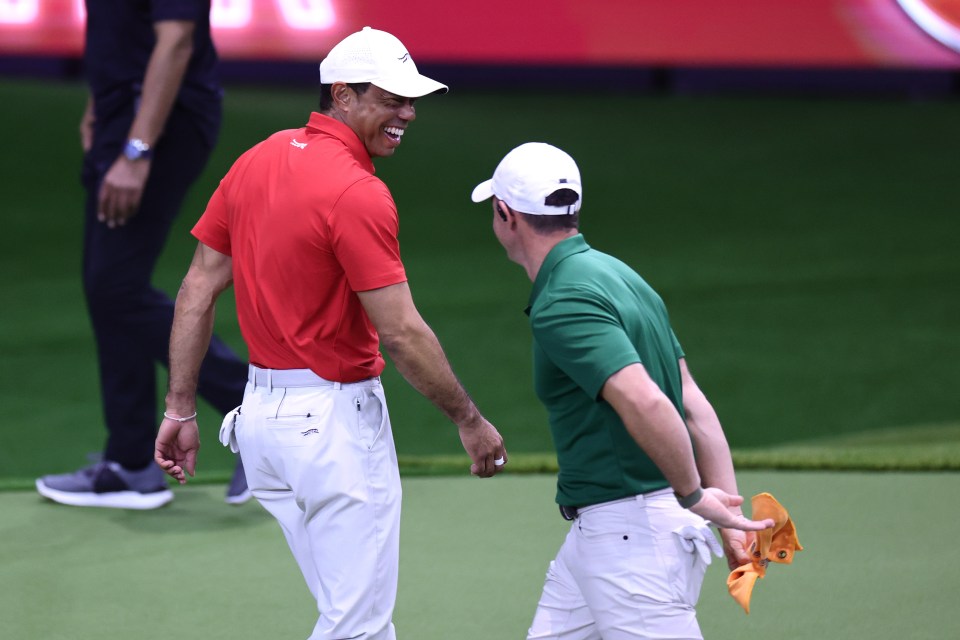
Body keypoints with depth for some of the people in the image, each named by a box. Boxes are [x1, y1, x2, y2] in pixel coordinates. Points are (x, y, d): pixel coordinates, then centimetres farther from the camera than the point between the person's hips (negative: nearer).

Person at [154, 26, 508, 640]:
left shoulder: (257, 161, 8)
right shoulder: (359, 193, -17)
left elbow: (198, 289, 9)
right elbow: (401, 333, -18)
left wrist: (181, 409, 12)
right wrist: (470, 420, -7)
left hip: (260, 413, 9)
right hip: (336, 421, -9)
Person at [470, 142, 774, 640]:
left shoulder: (560, 305, -18)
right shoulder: (613, 274, 13)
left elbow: (645, 402, -31)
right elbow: (694, 404, 11)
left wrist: (693, 496, -17)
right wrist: (730, 516, 9)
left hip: (632, 536, -10)